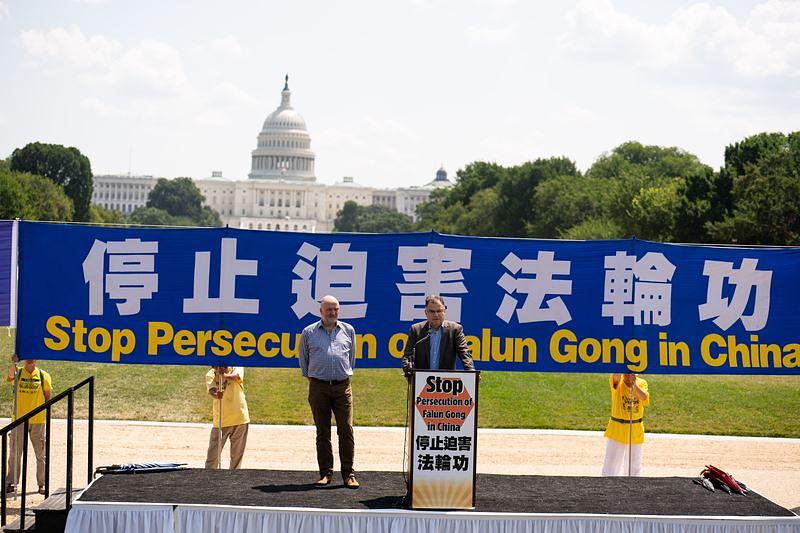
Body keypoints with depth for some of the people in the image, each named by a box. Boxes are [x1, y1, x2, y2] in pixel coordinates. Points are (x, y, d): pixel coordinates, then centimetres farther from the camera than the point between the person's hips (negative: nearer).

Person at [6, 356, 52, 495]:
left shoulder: (44, 376, 3)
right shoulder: (17, 372, 1)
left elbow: (48, 396, 8)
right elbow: (10, 376, -23)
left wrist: (47, 414, 0)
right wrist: (13, 363, -41)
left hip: (38, 420, 0)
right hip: (19, 419, 0)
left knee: (41, 454, 4)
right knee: (15, 453, 5)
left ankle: (42, 483, 12)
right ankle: (11, 483, 13)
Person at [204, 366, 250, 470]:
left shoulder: (236, 368, -4)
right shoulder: (211, 374, -3)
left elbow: (236, 376, -27)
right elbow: (211, 390, -22)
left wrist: (225, 375, -49)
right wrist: (216, 394, -46)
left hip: (240, 417, 0)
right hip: (220, 420, 0)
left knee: (237, 455, 9)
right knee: (213, 454, -3)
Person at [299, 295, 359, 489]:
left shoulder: (348, 330, 11)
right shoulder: (309, 333, 7)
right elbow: (303, 359, 18)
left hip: (343, 386, 0)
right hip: (318, 387, 0)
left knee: (346, 430, -5)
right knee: (322, 432, 2)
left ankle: (348, 474, -3)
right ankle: (325, 473, 8)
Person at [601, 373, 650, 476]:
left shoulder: (641, 383, -1)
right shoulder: (617, 381, -8)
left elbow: (644, 399, -20)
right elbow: (616, 375, -32)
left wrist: (634, 383, -28)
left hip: (636, 430, 2)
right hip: (617, 428, -2)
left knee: (635, 464, 12)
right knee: (611, 464, -1)